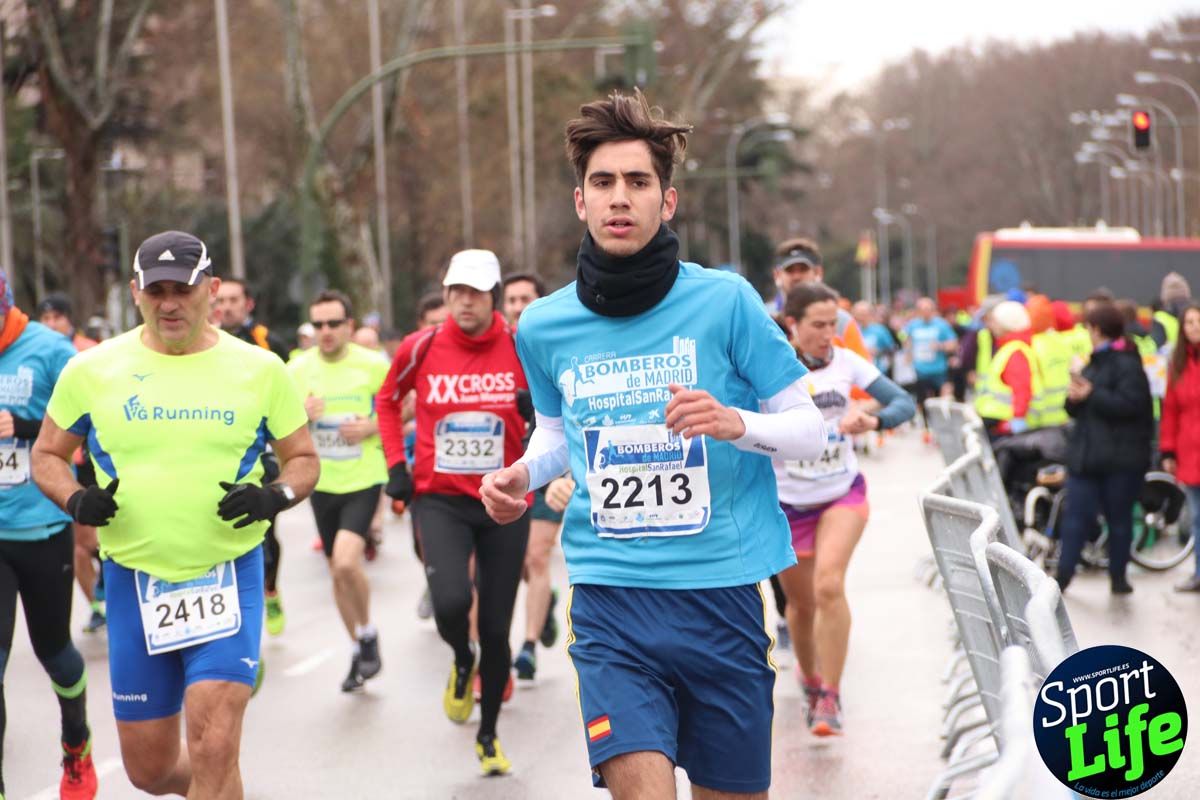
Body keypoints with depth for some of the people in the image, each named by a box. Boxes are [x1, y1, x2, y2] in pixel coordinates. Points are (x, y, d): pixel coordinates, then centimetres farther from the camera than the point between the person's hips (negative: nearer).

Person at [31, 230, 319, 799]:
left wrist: (276, 495, -14)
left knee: (213, 750, -16)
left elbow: (303, 458, 8)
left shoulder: (259, 369, 0)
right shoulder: (90, 370, 0)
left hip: (229, 577, -2)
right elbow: (47, 455, 10)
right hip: (134, 581, 2)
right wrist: (75, 501, -11)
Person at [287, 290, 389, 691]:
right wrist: (302, 414, -13)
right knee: (337, 572, 12)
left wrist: (372, 427, -15)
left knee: (345, 561, -22)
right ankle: (359, 651, 30)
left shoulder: (374, 365, -7)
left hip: (363, 480, -4)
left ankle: (367, 633, 3)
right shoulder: (298, 369, 1)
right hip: (322, 482, 4)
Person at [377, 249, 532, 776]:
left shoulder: (522, 347, -7)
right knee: (451, 603, -25)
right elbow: (387, 399, 14)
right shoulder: (422, 347, -4)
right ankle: (462, 663, 13)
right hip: (440, 500, 0)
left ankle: (488, 735, 30)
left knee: (496, 630, 7)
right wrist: (396, 464, 5)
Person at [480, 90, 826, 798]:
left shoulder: (724, 300, -5)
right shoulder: (543, 327, 5)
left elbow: (811, 429, 0)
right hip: (610, 592, 1)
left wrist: (736, 424, -19)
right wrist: (523, 475, 3)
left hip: (721, 588, 0)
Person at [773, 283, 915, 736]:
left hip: (843, 494, 0)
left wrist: (872, 420, -27)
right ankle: (810, 681, 41)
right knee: (801, 603, 12)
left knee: (829, 585, -22)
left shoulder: (846, 362, -6)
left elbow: (904, 403, -8)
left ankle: (830, 698, -14)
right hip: (786, 504, 0)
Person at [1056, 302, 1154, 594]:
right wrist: (1074, 399, -3)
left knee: (1119, 518, 6)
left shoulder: (1126, 364, -10)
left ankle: (1118, 575, 16)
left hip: (1120, 459, -7)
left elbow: (1130, 404, -23)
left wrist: (1091, 394, -20)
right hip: (1085, 454, 7)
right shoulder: (1094, 362, 17)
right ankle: (1063, 574, 2)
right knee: (1076, 515, 1)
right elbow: (1077, 410, 20)